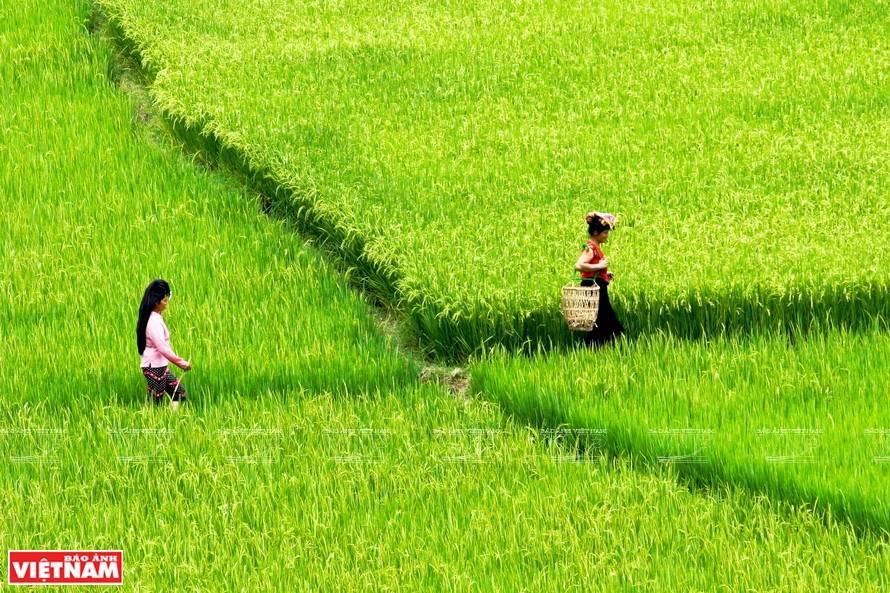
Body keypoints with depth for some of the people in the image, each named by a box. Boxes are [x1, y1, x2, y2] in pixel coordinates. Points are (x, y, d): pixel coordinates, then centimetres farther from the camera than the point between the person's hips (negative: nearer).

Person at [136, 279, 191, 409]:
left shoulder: (156, 318, 9)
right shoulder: (154, 322, -21)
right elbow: (162, 348, -26)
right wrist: (181, 362, -20)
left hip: (160, 366, 10)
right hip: (154, 367, -10)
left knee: (179, 393, 12)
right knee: (154, 402, -2)